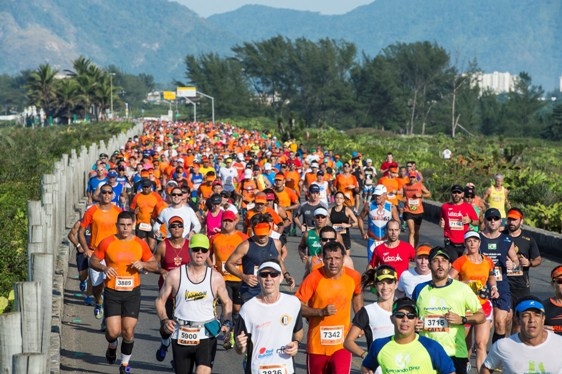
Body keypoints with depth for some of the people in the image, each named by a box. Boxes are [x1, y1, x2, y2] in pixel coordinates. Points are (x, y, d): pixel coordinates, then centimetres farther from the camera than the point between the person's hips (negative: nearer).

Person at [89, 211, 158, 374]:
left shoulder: (141, 244, 1)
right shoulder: (107, 243, -4)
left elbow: (154, 265, 9)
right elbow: (93, 261, 5)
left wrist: (143, 264, -12)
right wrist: (104, 268, -14)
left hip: (132, 293, 1)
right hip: (112, 293, -1)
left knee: (129, 331, 0)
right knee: (113, 331, -9)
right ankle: (112, 347, 28)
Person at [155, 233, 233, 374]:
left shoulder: (216, 278, 2)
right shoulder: (175, 275, -2)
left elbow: (226, 303, 15)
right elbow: (160, 300, 5)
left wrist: (227, 323, -2)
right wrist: (164, 320, -12)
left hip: (206, 335, -1)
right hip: (181, 336, 1)